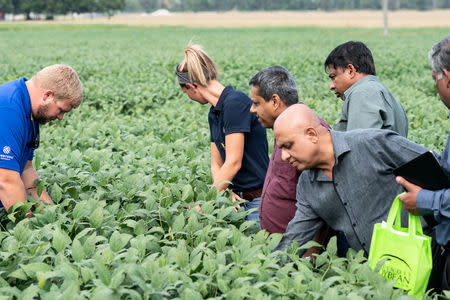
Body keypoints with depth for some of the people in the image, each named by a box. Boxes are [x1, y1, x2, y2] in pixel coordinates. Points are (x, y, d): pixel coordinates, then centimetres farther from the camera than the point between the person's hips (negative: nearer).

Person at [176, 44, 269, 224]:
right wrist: (226, 191, -9)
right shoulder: (214, 114, 13)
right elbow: (216, 165, 12)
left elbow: (233, 162, -20)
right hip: (239, 197, 8)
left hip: (258, 200, -7)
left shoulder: (236, 102, -15)